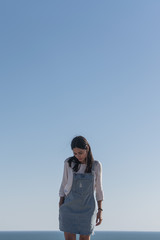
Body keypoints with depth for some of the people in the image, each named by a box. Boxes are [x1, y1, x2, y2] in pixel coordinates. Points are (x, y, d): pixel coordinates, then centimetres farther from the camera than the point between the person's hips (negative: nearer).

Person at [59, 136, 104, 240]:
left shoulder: (96, 165, -4)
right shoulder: (69, 163, -5)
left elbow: (98, 189, 3)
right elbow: (64, 185, 2)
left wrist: (100, 211, 0)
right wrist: (60, 208, -1)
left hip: (87, 209, 0)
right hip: (70, 209, 0)